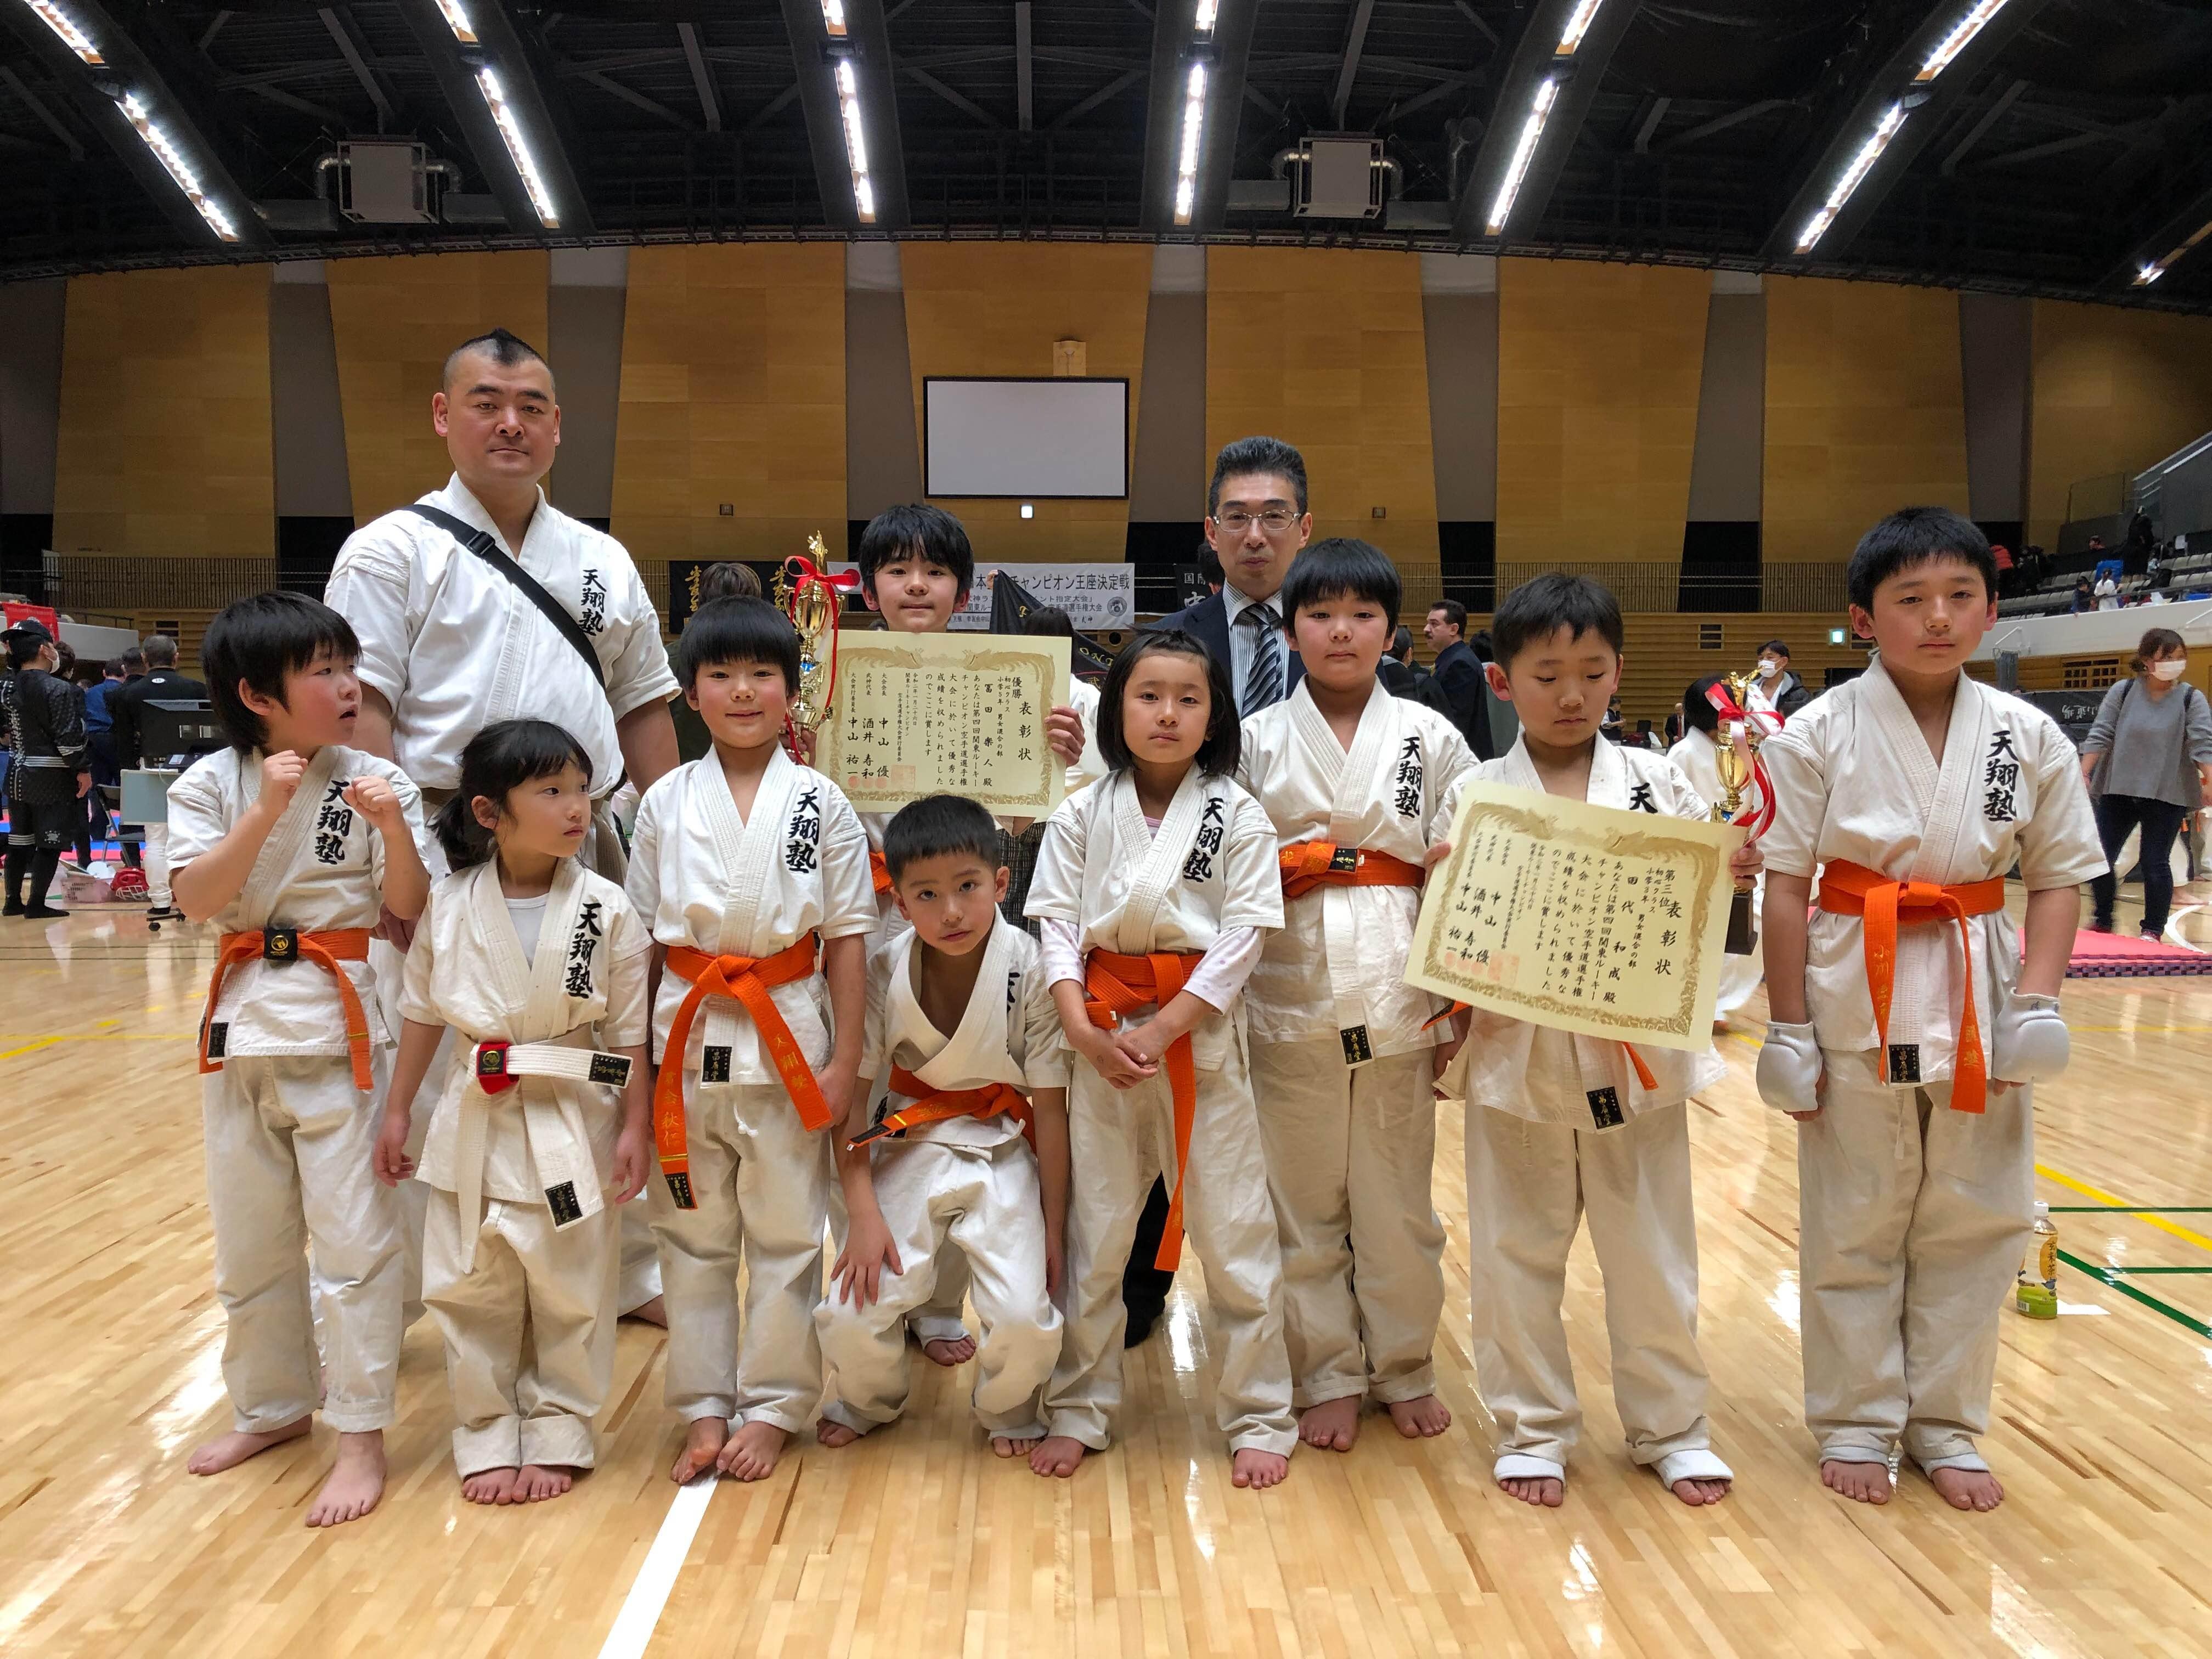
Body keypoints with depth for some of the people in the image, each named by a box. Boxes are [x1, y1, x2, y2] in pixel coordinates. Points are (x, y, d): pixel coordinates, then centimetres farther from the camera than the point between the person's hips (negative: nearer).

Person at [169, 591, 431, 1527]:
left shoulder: (375, 781, -4)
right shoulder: (211, 784, 0)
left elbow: (410, 914, -4)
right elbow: (197, 898, -12)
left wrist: (395, 833, -21)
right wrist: (267, 809, -21)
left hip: (340, 1020, -3)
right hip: (242, 1020, 3)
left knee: (352, 1234, -2)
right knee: (249, 1237, 16)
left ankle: (360, 1435, 10)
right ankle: (272, 1408, 35)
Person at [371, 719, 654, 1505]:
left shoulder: (607, 909, -9)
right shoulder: (450, 904, -4)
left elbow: (630, 1028, -4)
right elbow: (421, 1011, 7)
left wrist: (634, 1127, -6)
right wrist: (397, 1111, 9)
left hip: (574, 1122, -2)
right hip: (476, 1120, 2)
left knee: (570, 1293, 9)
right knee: (472, 1293, 12)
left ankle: (556, 1436, 28)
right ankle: (488, 1438, 29)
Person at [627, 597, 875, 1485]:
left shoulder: (821, 802, -1)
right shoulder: (665, 802, 4)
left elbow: (847, 940, -1)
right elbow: (643, 942, 8)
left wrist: (845, 1061, -5)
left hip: (788, 1036, -2)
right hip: (685, 1036, 2)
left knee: (786, 1235, 7)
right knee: (692, 1233, 11)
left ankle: (771, 1409, 21)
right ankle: (704, 1408, 24)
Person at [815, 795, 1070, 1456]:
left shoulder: (1031, 971, -15)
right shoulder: (884, 974, -11)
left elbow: (1051, 1108, -8)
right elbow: (851, 1096, -5)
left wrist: (1054, 1226, -3)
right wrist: (862, 1213, -11)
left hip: (1002, 1157, -1)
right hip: (906, 1149, 1)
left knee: (1026, 1319, -17)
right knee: (852, 1315, -10)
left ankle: (1009, 1411, 19)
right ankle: (867, 1401, 27)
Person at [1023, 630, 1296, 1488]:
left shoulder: (1237, 816, -2)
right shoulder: (1083, 814, 4)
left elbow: (1240, 937, -8)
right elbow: (1057, 925, 0)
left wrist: (1159, 1032, -15)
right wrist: (1083, 1032, -14)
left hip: (1201, 1034, -2)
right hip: (1101, 1037, 2)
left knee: (1235, 1232, 3)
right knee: (1092, 1233, 11)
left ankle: (1259, 1418, 19)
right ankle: (1078, 1410, 26)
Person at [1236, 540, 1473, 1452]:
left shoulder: (1431, 738, 5)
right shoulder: (1257, 740, 4)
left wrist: (1455, 1003, 0)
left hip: (1398, 1002, 0)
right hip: (1290, 1004, 0)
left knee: (1397, 1202, 9)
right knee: (1303, 1206, 8)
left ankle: (1404, 1370, 28)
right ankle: (1329, 1378, 25)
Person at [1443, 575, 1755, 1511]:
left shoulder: (1658, 784, 2)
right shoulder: (1476, 797, -2)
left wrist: (1729, 877, -17)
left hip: (1635, 1054, 1)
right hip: (1517, 1054, -1)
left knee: (1653, 1250, 12)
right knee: (1517, 1254, 10)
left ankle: (1670, 1426, 31)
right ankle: (1532, 1429, 27)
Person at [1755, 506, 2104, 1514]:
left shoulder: (2028, 738, 0)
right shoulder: (1820, 734, -8)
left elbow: (2059, 873, 5)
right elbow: (1786, 883, -7)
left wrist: (2038, 993, -9)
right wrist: (1788, 1026, -7)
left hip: (1978, 1000, 3)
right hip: (1857, 995, -3)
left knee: (1972, 1225, 12)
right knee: (1853, 1230, 9)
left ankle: (1943, 1426, 30)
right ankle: (1855, 1425, 26)